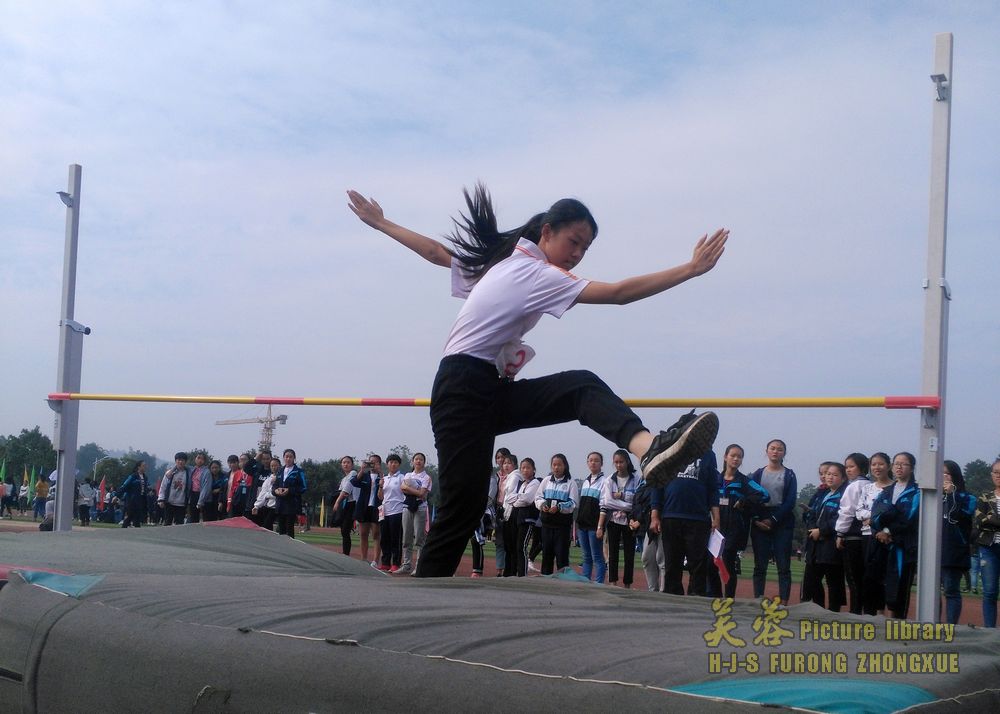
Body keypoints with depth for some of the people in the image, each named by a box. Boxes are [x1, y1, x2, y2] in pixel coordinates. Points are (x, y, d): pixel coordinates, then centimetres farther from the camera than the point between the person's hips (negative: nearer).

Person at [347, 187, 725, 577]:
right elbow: (618, 293, -21)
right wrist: (691, 268, -22)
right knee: (461, 509, -13)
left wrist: (379, 222, 37)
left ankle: (647, 446, -42)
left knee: (582, 386, -15)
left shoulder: (501, 259, 17)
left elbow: (435, 250, 24)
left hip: (492, 394, 8)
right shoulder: (538, 274, -11)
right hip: (466, 394, -8)